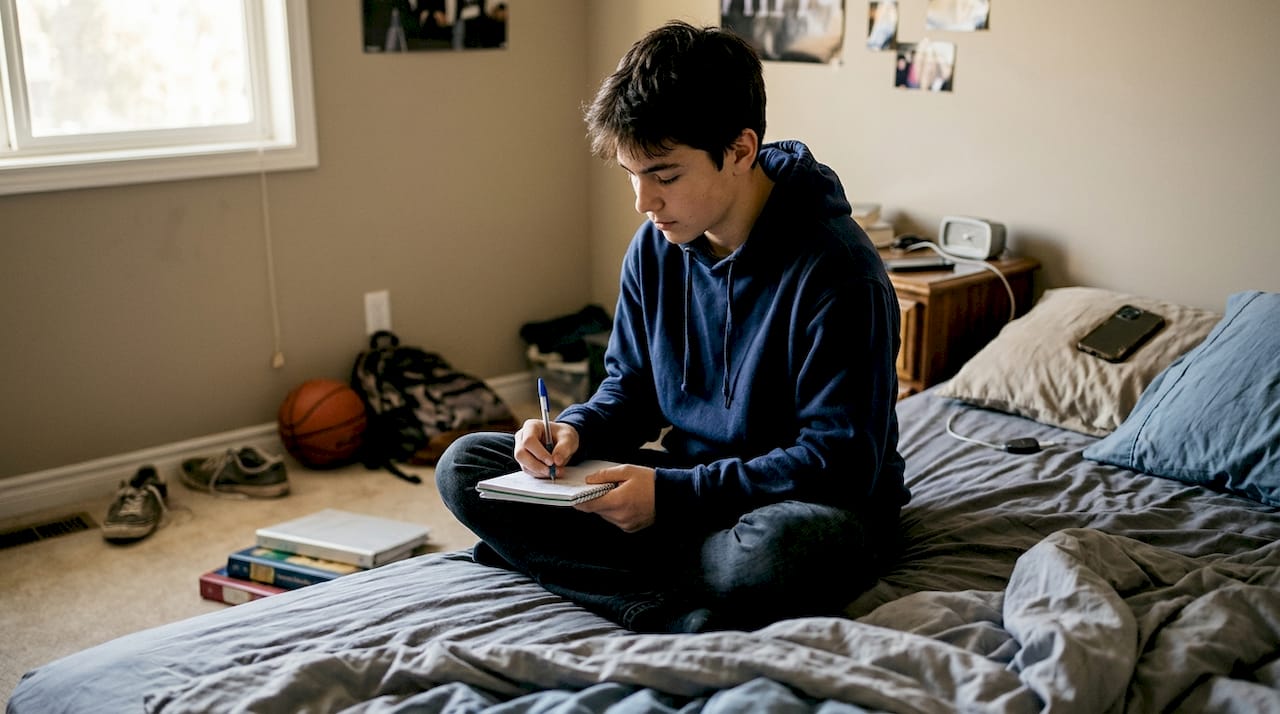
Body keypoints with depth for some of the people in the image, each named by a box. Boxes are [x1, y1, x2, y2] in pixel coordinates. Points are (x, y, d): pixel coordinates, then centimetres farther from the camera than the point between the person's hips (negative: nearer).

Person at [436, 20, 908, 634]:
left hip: (806, 504, -6)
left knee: (778, 551, -44)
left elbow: (841, 463, -21)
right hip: (689, 484, 7)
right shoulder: (654, 248, 0)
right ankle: (686, 612, -21)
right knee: (464, 465, -6)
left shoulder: (835, 268, -20)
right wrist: (576, 429, -11)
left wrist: (672, 494, -24)